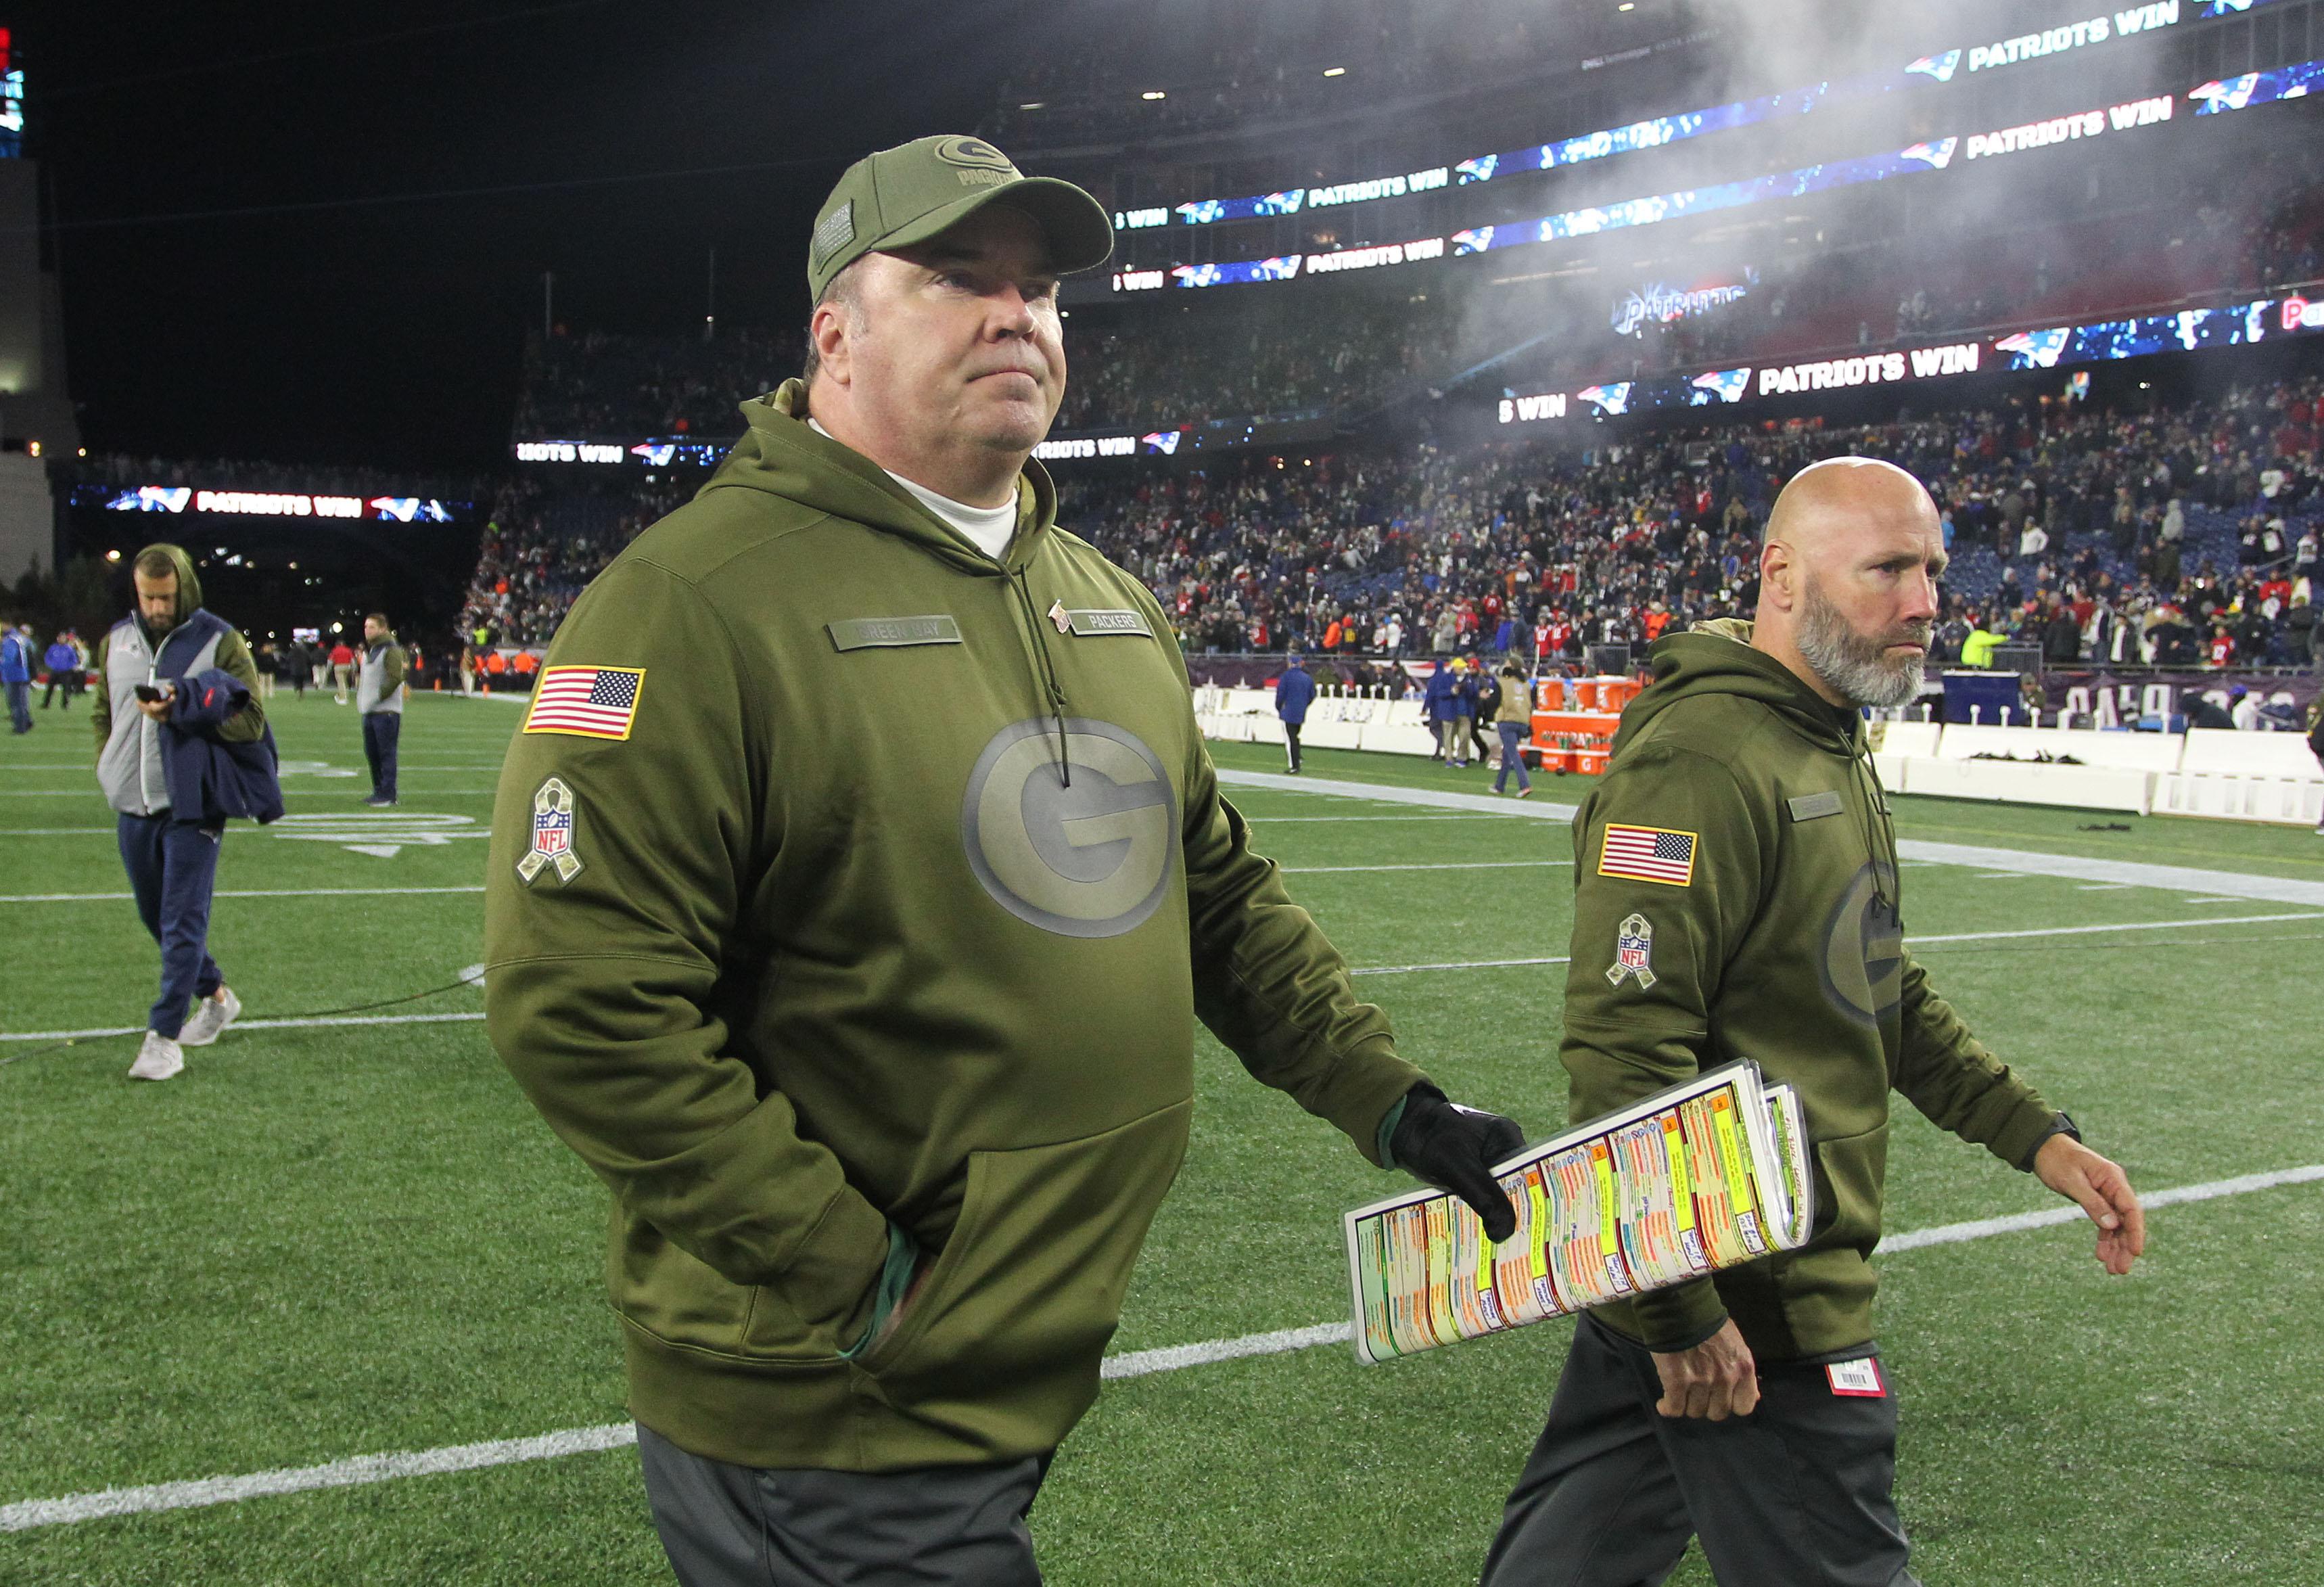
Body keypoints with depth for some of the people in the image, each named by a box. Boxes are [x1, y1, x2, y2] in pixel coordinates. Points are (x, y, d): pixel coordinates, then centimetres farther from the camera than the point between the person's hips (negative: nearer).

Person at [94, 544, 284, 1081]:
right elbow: (104, 713, 20)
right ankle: (216, 996, 35)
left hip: (191, 807, -6)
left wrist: (182, 706, -21)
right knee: (155, 915, 17)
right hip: (133, 808, 6)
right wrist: (111, 768, 7)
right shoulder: (117, 641, 8)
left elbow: (251, 720, -10)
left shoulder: (221, 643, -6)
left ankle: (165, 1036, -2)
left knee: (183, 921, -6)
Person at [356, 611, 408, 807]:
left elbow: (395, 678, -18)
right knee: (371, 753, 13)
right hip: (369, 711, 9)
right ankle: (379, 791, 22)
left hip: (386, 711, -9)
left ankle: (388, 795, -4)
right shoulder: (368, 650, 19)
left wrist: (377, 696, -16)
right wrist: (360, 696, 14)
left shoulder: (391, 650, -10)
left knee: (386, 753, -7)